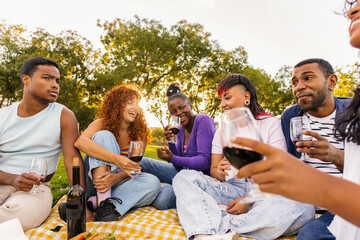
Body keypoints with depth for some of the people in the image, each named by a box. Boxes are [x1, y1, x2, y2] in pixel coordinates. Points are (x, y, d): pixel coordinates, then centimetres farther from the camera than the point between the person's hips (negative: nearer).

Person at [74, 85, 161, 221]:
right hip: (94, 179, -2)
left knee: (153, 183, -25)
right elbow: (80, 141, -30)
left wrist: (115, 177, -32)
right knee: (104, 136, -24)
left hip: (118, 181, 3)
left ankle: (93, 203, -29)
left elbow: (133, 165, -10)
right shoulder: (102, 123, -8)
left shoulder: (140, 133, -2)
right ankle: (104, 202, -34)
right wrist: (116, 159, -41)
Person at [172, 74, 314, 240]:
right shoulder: (222, 130, 15)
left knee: (303, 209, -34)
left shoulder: (271, 124, 3)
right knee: (184, 177, -19)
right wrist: (220, 173, -16)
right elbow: (214, 169, 10)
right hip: (232, 188, 3)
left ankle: (219, 225, -33)